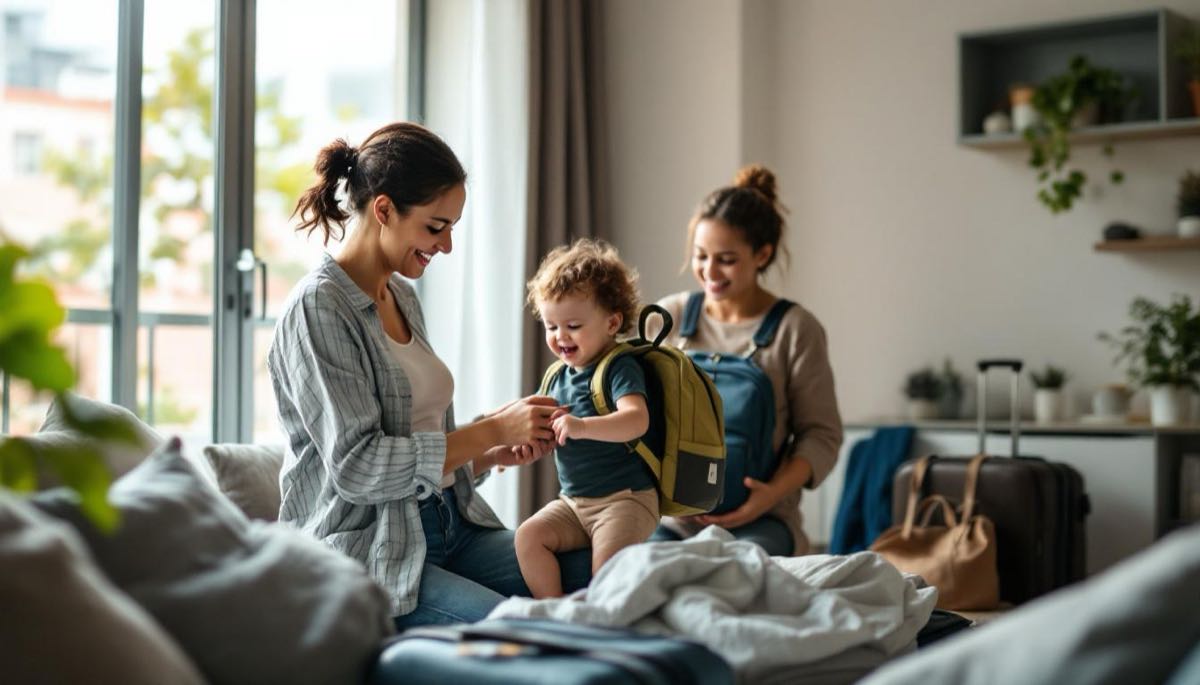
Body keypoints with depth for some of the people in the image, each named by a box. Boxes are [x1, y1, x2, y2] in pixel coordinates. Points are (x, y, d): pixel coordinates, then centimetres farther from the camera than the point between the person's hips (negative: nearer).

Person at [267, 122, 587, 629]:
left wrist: (497, 453, 3)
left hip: (447, 525, 8)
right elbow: (357, 466, -19)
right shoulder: (319, 307, -12)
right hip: (366, 551, -8)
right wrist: (491, 430, -15)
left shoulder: (402, 298, 14)